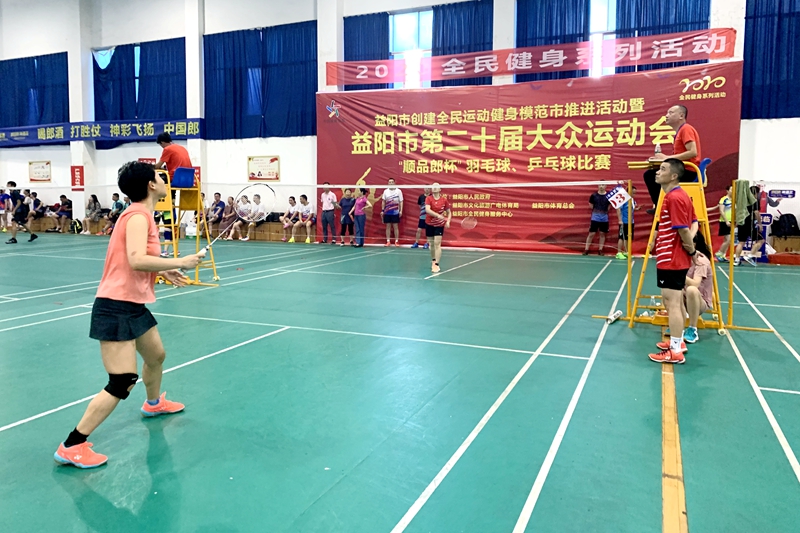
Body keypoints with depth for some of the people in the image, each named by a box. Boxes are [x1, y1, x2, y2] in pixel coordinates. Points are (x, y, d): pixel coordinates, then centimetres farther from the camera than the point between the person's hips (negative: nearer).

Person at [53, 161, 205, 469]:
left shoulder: (141, 215, 12)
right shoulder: (138, 215, -17)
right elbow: (137, 260, -31)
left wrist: (164, 272, 12)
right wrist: (180, 262, -22)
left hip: (133, 305, 10)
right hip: (116, 307, -10)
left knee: (156, 355, 27)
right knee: (123, 382, -12)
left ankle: (154, 403, 55)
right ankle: (71, 447, -1)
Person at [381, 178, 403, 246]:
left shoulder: (398, 191, -1)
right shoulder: (385, 191, 6)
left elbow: (401, 202, -1)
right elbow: (383, 201, 11)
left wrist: (401, 211, -8)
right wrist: (382, 210, 4)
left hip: (395, 212, -2)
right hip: (387, 212, 2)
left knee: (396, 226, 0)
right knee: (388, 226, 4)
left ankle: (396, 241, 6)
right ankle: (388, 241, 8)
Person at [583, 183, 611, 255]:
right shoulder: (594, 195, -2)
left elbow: (609, 206, 11)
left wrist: (604, 212, 5)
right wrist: (596, 211, 5)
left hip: (604, 219, 1)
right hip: (595, 218, -1)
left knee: (602, 234, 7)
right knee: (591, 234, -1)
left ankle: (600, 250, 16)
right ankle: (586, 250, 4)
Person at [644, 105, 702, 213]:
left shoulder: (686, 129, -10)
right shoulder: (680, 131, 18)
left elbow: (693, 152, -22)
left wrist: (667, 157, -21)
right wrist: (662, 158, -2)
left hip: (688, 172, -10)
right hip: (682, 169, 10)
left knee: (654, 175, -22)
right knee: (649, 174, 10)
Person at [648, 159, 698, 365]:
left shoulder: (674, 198, -19)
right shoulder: (681, 195, 13)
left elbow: (683, 230, -23)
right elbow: (693, 223, 17)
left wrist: (691, 249, -7)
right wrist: (673, 243, 1)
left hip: (671, 260, -11)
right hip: (675, 259, 11)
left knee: (672, 304, -5)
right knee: (675, 303, 19)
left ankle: (675, 351, 2)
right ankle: (678, 342, 31)